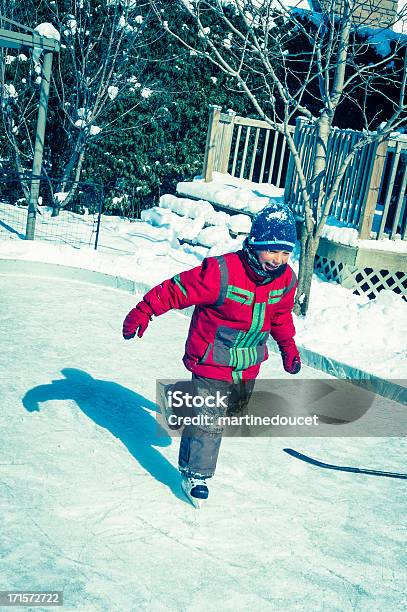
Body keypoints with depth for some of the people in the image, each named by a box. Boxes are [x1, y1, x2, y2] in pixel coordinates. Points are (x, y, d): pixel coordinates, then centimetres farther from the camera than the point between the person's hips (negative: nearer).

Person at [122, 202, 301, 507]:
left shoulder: (286, 279, -7)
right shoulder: (221, 272, -29)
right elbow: (177, 289, -23)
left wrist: (288, 347, 13)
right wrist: (144, 311, -25)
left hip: (248, 365, 7)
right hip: (212, 362, -7)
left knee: (234, 407, 27)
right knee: (209, 420, -6)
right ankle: (195, 474, 16)